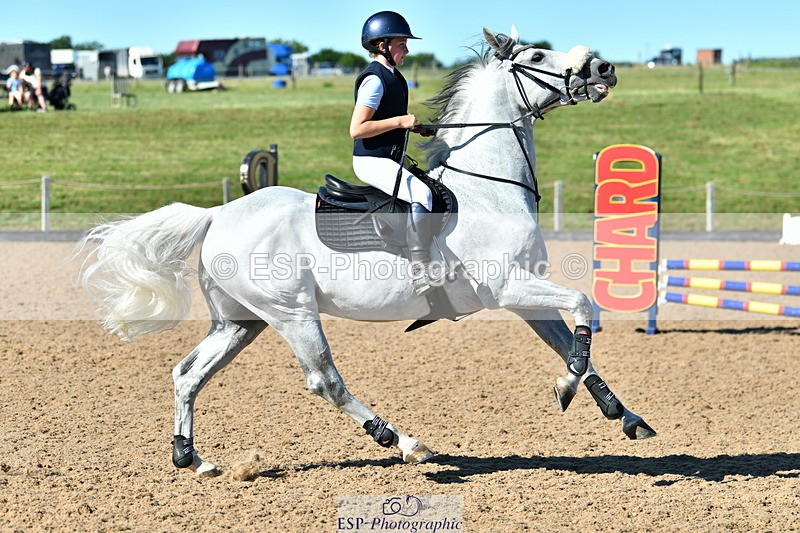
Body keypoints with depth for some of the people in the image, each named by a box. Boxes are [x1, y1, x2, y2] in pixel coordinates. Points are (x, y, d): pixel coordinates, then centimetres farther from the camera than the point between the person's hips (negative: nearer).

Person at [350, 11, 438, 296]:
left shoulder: (392, 77, 14)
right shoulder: (374, 79, -16)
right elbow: (356, 129, -23)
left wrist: (415, 127, 12)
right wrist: (400, 121, -21)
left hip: (388, 159, 11)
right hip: (372, 161, -11)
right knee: (421, 194, -30)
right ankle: (420, 270, -31)